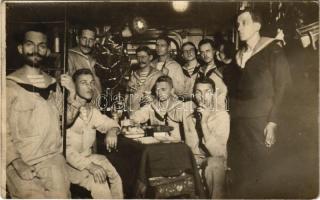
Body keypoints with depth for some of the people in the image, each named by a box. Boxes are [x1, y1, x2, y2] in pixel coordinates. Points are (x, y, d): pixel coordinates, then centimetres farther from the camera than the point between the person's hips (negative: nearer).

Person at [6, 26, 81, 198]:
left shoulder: (53, 84, 10)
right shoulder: (9, 85, -3)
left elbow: (66, 120, 9)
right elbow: (4, 131, -6)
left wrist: (72, 94, -5)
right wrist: (17, 163, -17)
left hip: (53, 159, 3)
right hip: (22, 163, -3)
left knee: (61, 195, -8)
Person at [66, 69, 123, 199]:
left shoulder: (92, 111, 7)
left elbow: (108, 123, 22)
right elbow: (65, 147, -20)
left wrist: (112, 130, -3)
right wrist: (89, 166, -26)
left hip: (88, 157, 6)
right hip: (69, 162, -6)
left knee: (114, 175, -13)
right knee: (99, 183, -24)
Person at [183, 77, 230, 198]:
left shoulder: (222, 115, -12)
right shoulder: (188, 108, -5)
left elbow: (217, 152, -21)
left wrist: (204, 122, -28)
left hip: (214, 160, -2)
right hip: (191, 157, 3)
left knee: (214, 164, -34)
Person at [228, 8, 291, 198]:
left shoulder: (272, 50, -4)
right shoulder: (239, 55, 14)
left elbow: (282, 86, -10)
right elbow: (237, 88, 13)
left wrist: (273, 121, -17)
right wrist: (231, 114, 3)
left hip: (261, 118, -5)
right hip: (239, 119, 6)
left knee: (261, 169, 2)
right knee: (242, 170, 10)